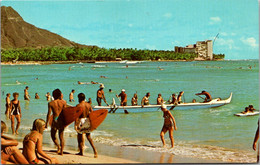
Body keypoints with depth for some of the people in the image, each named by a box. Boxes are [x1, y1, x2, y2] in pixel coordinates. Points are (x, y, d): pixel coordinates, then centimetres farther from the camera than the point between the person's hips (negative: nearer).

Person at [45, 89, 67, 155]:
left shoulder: (51, 103, -6)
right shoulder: (63, 102, -2)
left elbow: (49, 114, -6)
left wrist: (46, 123, 1)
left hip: (55, 120, -2)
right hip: (62, 120, 3)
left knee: (53, 135, 14)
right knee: (61, 136, 12)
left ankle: (58, 146, -9)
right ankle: (61, 151, 10)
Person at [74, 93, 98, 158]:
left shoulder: (78, 105, -10)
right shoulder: (88, 105, 4)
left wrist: (75, 124, -16)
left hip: (81, 121, -5)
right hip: (87, 120, 5)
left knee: (80, 136, 10)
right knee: (88, 136, 13)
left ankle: (81, 152, 15)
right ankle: (94, 150, -3)